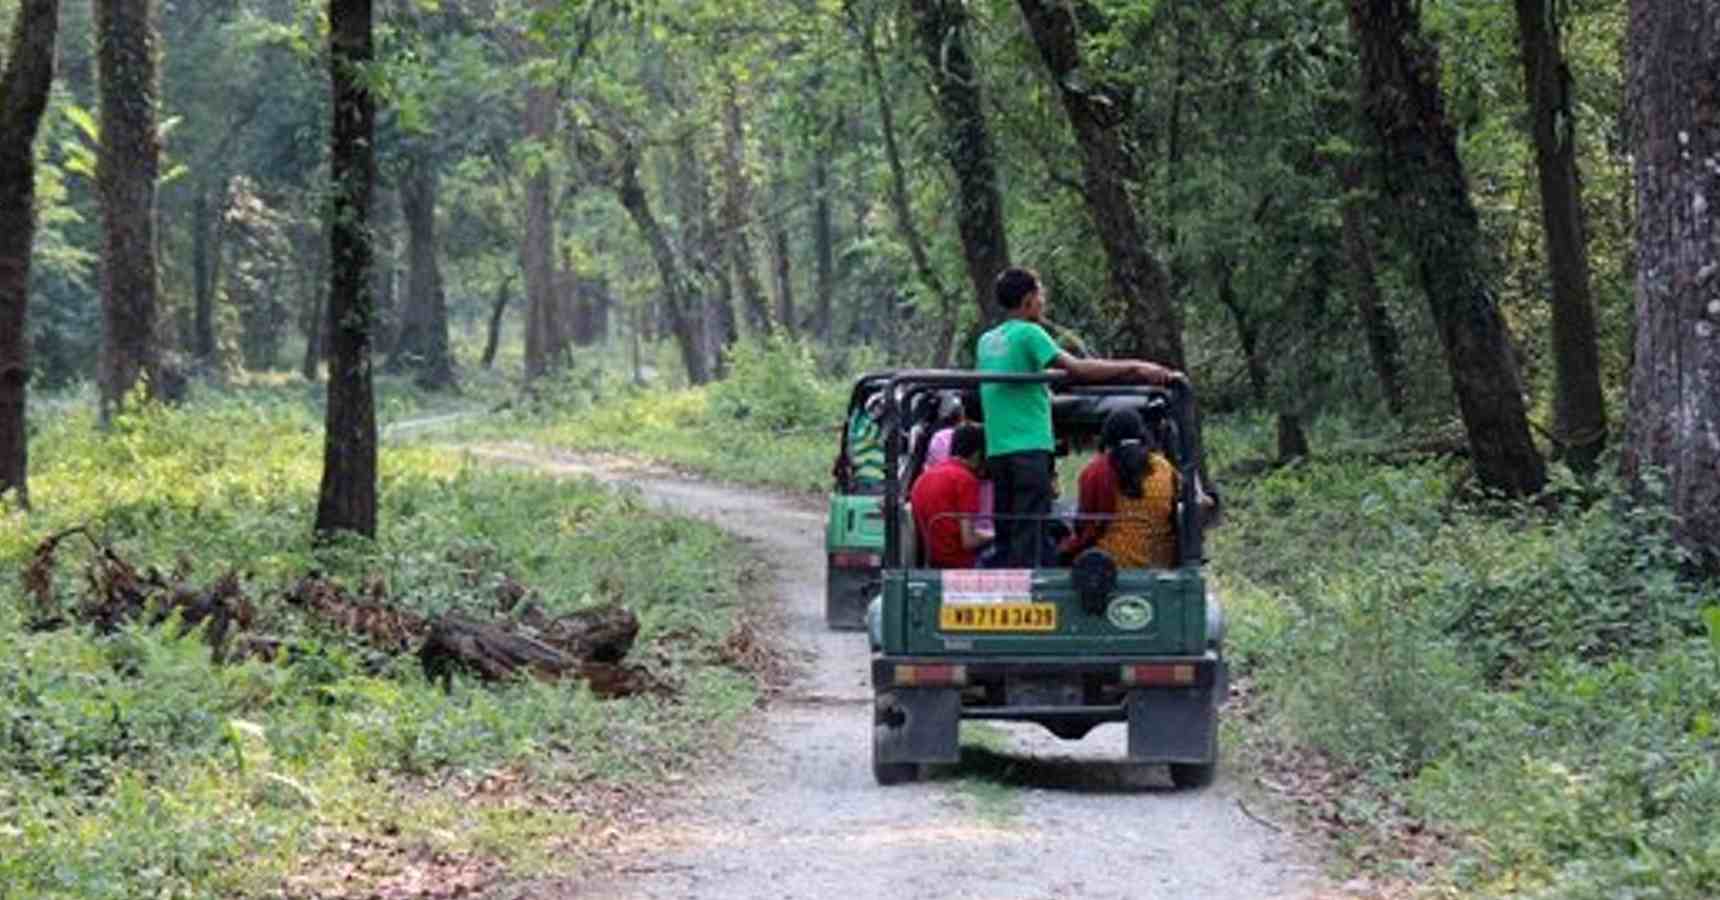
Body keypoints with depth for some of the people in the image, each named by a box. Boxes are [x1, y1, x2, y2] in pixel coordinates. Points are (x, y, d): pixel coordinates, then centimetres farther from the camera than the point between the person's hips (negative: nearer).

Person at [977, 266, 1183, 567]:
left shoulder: (987, 340, 17)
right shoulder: (1029, 333, -7)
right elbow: (1076, 368, -14)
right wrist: (1135, 367, -11)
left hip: (995, 450, 7)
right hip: (1029, 449, -7)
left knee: (1006, 535, 10)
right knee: (1030, 533, -8)